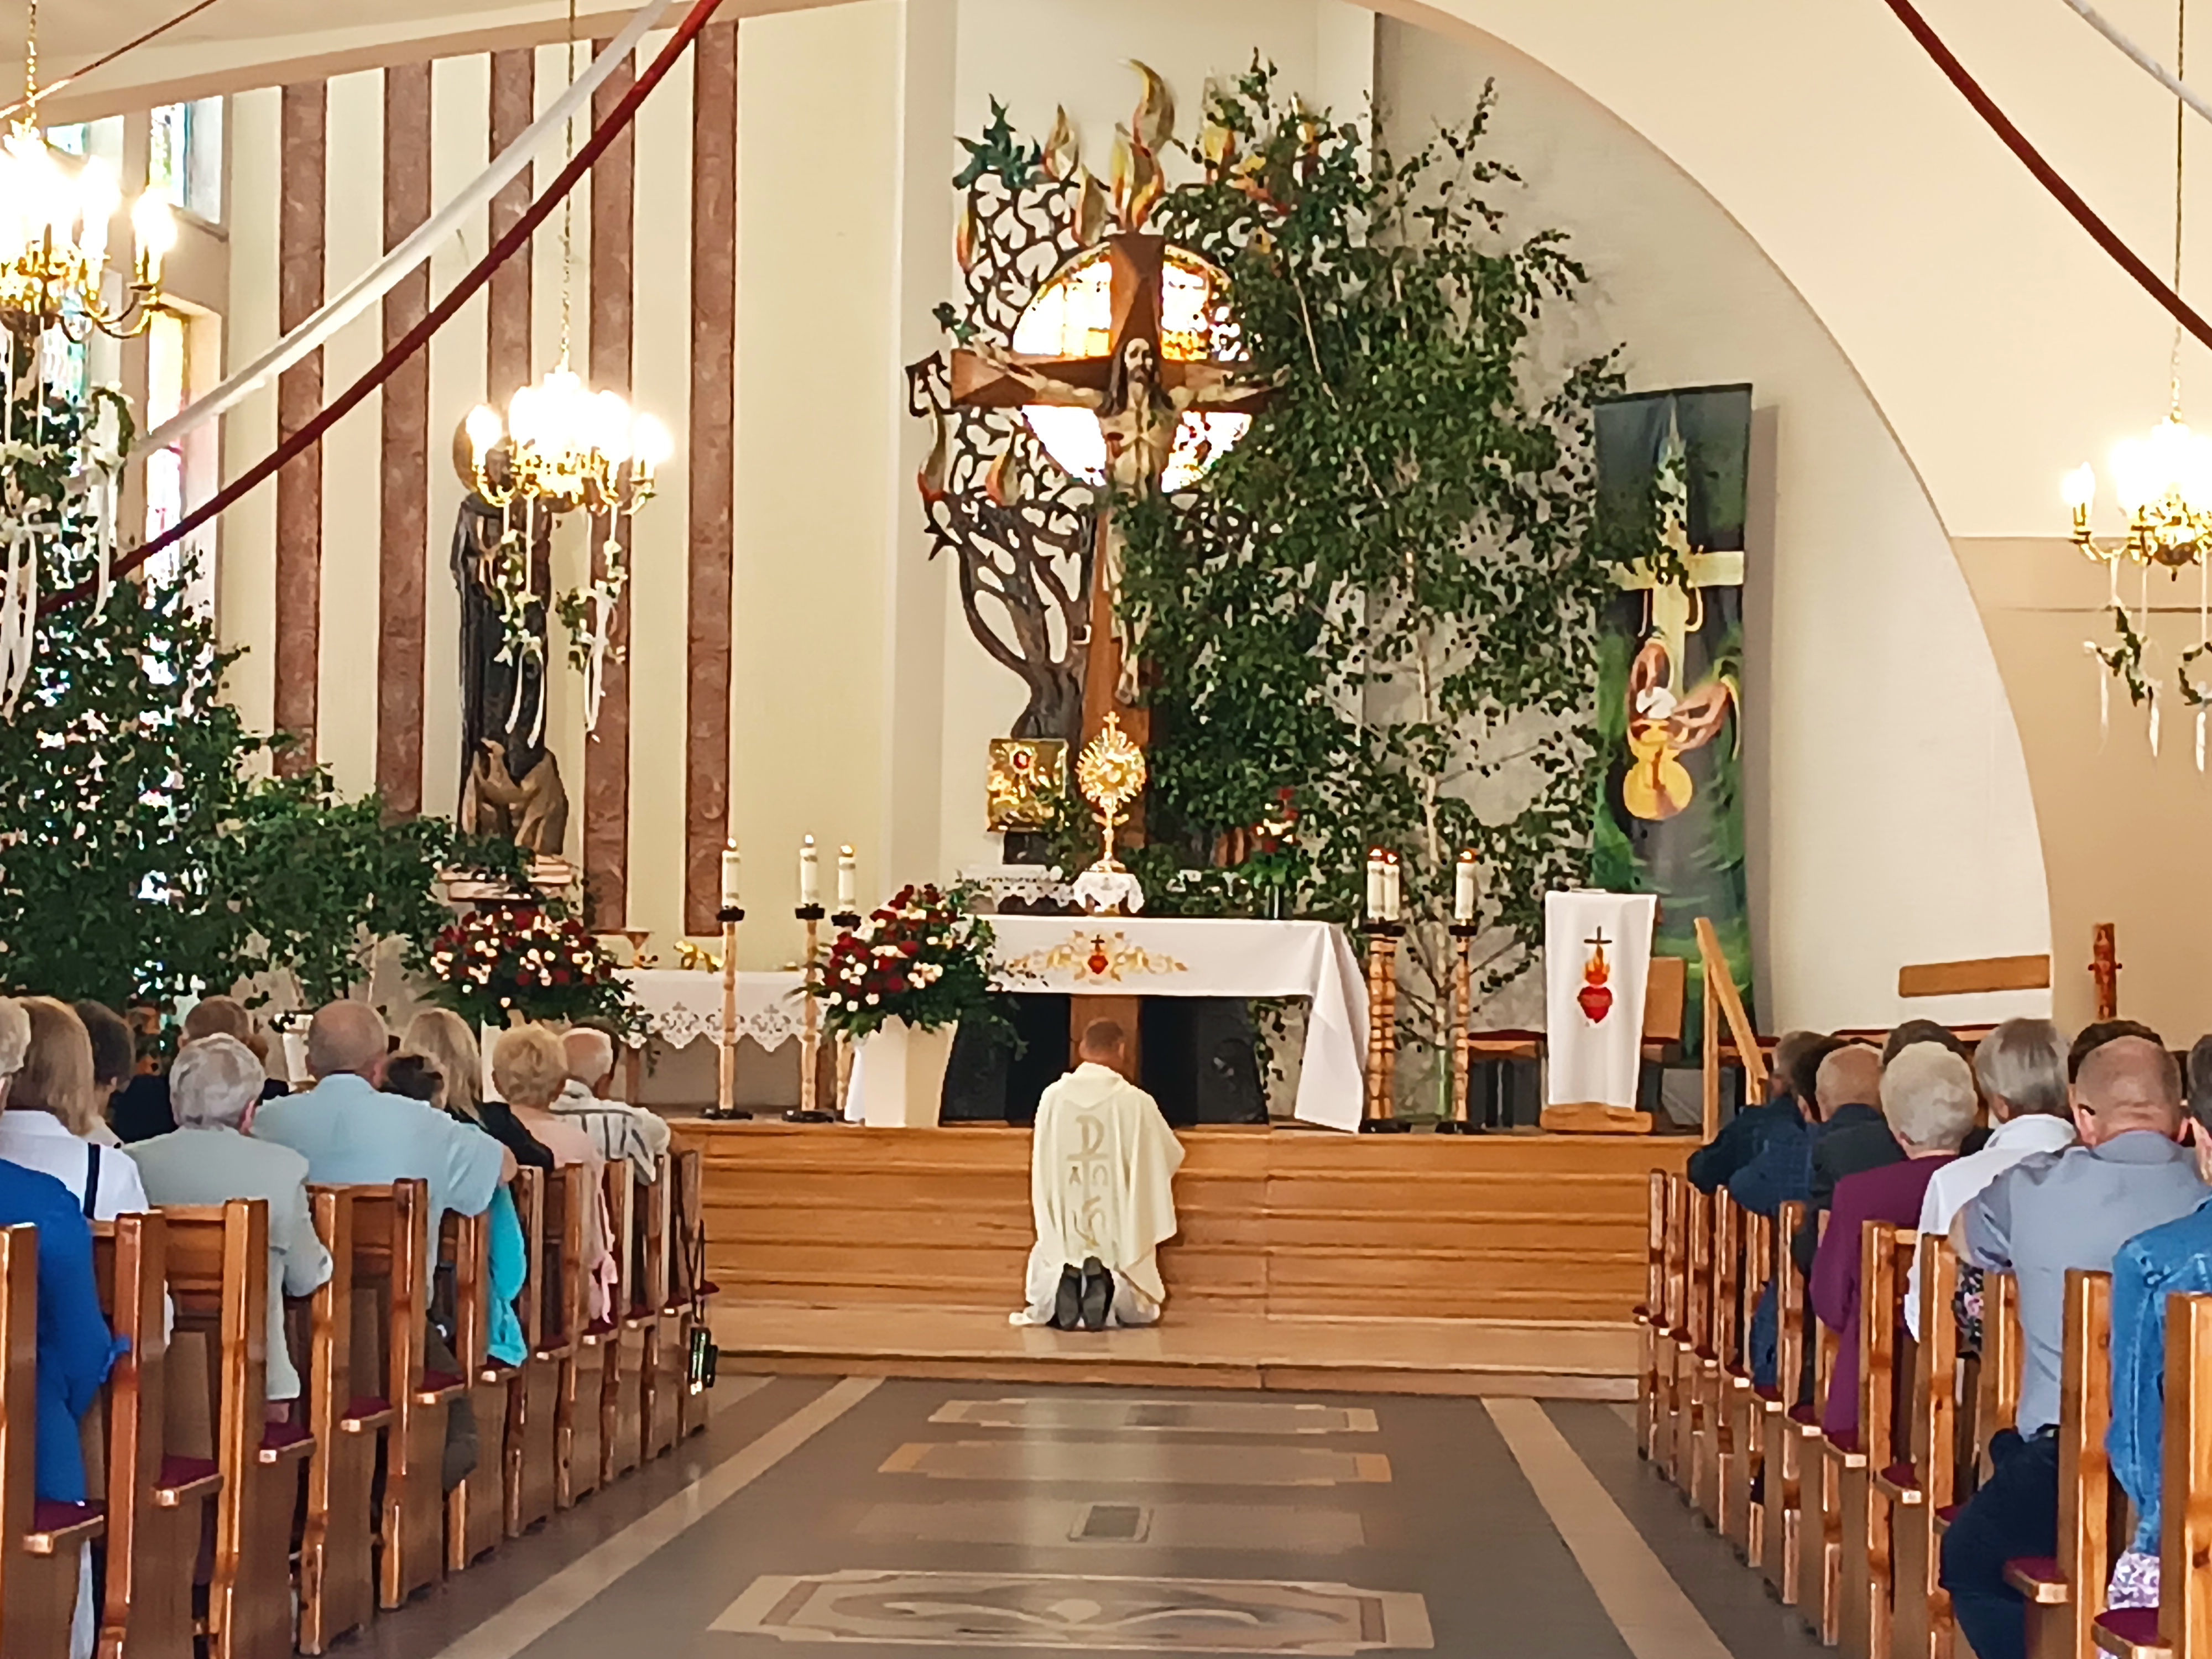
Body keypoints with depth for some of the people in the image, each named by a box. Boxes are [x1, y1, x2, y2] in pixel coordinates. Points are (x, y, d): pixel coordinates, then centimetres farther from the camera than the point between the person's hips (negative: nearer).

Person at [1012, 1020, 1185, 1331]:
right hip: (1117, 1228, -2)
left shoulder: (1053, 1096, -3)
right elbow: (1172, 1156, 5)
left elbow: (1041, 1163, 9)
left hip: (1064, 1228, 2)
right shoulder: (1136, 1101, -9)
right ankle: (1109, 1281, -17)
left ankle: (1065, 1278, -15)